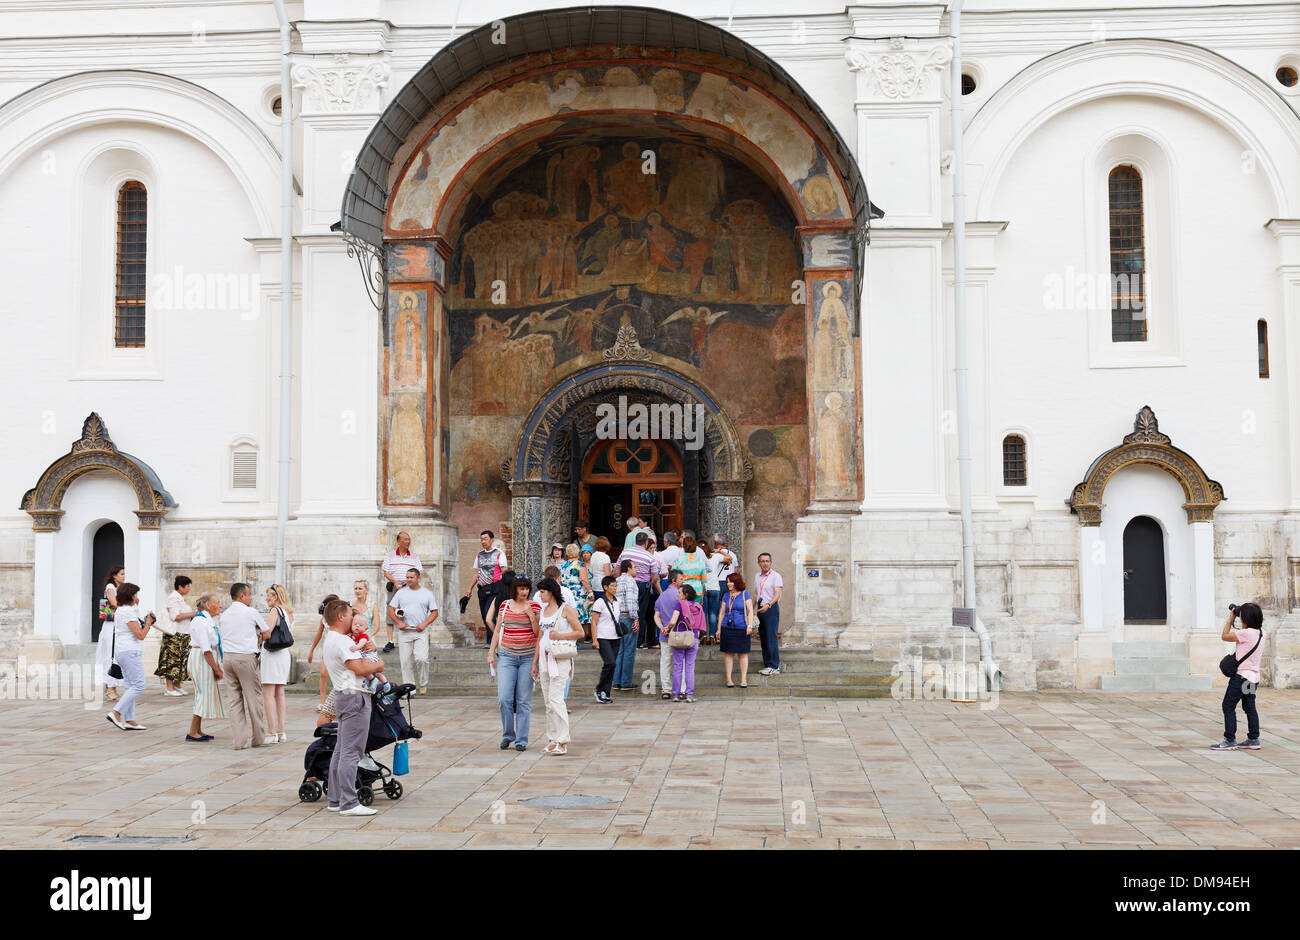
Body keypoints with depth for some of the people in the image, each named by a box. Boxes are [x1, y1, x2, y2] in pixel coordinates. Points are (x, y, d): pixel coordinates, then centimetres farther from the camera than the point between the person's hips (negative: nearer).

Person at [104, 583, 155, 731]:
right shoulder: (128, 612, -14)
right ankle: (116, 713, -12)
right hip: (130, 652, -10)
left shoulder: (119, 610, 17)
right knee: (138, 685, -9)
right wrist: (148, 623, -2)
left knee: (131, 686, 10)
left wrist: (145, 623, 15)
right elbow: (140, 635, -17)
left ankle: (129, 720, 9)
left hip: (121, 652, 10)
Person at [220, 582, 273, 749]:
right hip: (246, 657, -6)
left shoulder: (224, 615, 14)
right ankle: (259, 738, 12)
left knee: (235, 699, 7)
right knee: (254, 698, 4)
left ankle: (239, 740, 6)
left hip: (227, 658, 6)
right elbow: (267, 634, 5)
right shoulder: (251, 612, -4)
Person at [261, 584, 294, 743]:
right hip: (285, 653, 9)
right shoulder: (289, 612, 14)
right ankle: (281, 732, 13)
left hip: (272, 654, -9)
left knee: (268, 694, -5)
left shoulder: (275, 611, -11)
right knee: (279, 693, 12)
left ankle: (272, 732, -7)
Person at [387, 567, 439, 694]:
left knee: (421, 659, -14)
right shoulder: (401, 592, 10)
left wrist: (424, 624, -6)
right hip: (404, 632, 1)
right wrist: (398, 622, -5)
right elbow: (391, 610, 10)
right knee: (406, 661, -1)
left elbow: (434, 612, 8)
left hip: (421, 632, -1)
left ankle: (422, 684, 7)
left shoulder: (427, 593, 9)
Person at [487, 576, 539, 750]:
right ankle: (507, 734, 12)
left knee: (524, 700, 0)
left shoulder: (534, 607, 2)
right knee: (504, 698, -7)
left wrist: (531, 616, -14)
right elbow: (497, 631, 15)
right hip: (507, 656, 1)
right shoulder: (504, 606, 8)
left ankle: (521, 740, 7)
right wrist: (491, 652, 10)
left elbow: (538, 633, -2)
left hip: (528, 657, -1)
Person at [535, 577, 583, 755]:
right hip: (545, 657, 7)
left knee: (555, 699, -13)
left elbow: (580, 632, -5)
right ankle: (552, 740, 14)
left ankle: (562, 742, -9)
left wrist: (559, 635, -16)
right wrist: (535, 661, 15)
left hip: (560, 658, -7)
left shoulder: (565, 609, -5)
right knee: (548, 701, 8)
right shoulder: (542, 610, 14)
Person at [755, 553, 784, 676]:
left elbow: (777, 594, -15)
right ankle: (767, 665, 13)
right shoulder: (758, 577, 14)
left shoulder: (775, 576, -7)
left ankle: (774, 667, -10)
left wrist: (768, 605, -30)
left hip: (771, 608, -7)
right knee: (763, 638, 7)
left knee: (771, 638, -11)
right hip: (761, 609, 7)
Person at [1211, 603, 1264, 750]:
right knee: (1249, 708, 15)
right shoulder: (1261, 632, 5)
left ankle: (1230, 740, -3)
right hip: (1253, 677, 9)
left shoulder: (1246, 633, -21)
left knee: (1228, 706, -2)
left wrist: (1230, 619, -1)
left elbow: (1225, 636, -9)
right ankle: (1253, 739, 20)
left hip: (1241, 676, -9)